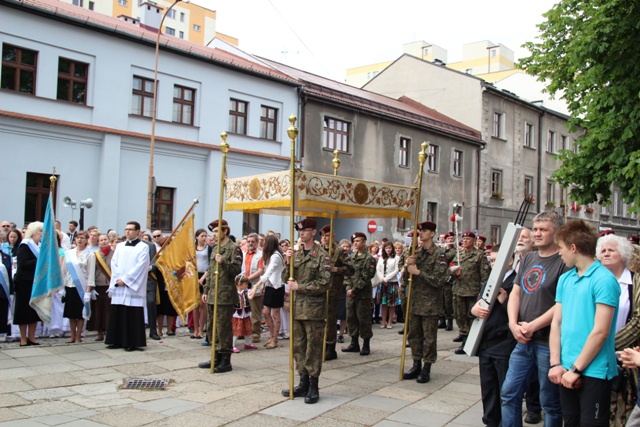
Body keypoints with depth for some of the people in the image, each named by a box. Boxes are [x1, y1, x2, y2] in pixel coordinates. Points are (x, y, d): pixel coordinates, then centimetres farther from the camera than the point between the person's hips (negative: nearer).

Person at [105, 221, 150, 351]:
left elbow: (140, 266, -9)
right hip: (118, 286, 5)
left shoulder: (143, 247, 0)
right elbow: (113, 263, 9)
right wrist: (118, 279, -7)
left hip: (133, 287, -5)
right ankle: (117, 341, 14)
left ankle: (132, 342, 0)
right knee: (117, 315, 6)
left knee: (133, 316, -5)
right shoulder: (120, 246, 15)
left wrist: (125, 279, -13)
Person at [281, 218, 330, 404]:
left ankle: (313, 387, 9)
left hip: (313, 308, -6)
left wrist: (299, 287, -12)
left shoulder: (321, 255, -7)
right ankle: (303, 384, 21)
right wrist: (288, 262, -5)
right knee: (298, 347, 11)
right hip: (297, 307, 6)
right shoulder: (296, 253, 12)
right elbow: (288, 278, 12)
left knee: (313, 348, 0)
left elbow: (324, 283, -13)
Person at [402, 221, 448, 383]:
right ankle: (416, 365, 24)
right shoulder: (416, 253, 11)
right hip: (414, 301, 6)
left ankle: (426, 369, 11)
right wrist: (408, 267, -7)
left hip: (430, 303, -6)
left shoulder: (439, 254, -8)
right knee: (414, 335, 12)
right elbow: (406, 279, 13)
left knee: (429, 337, 2)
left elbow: (438, 280, -17)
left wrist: (418, 272, -17)